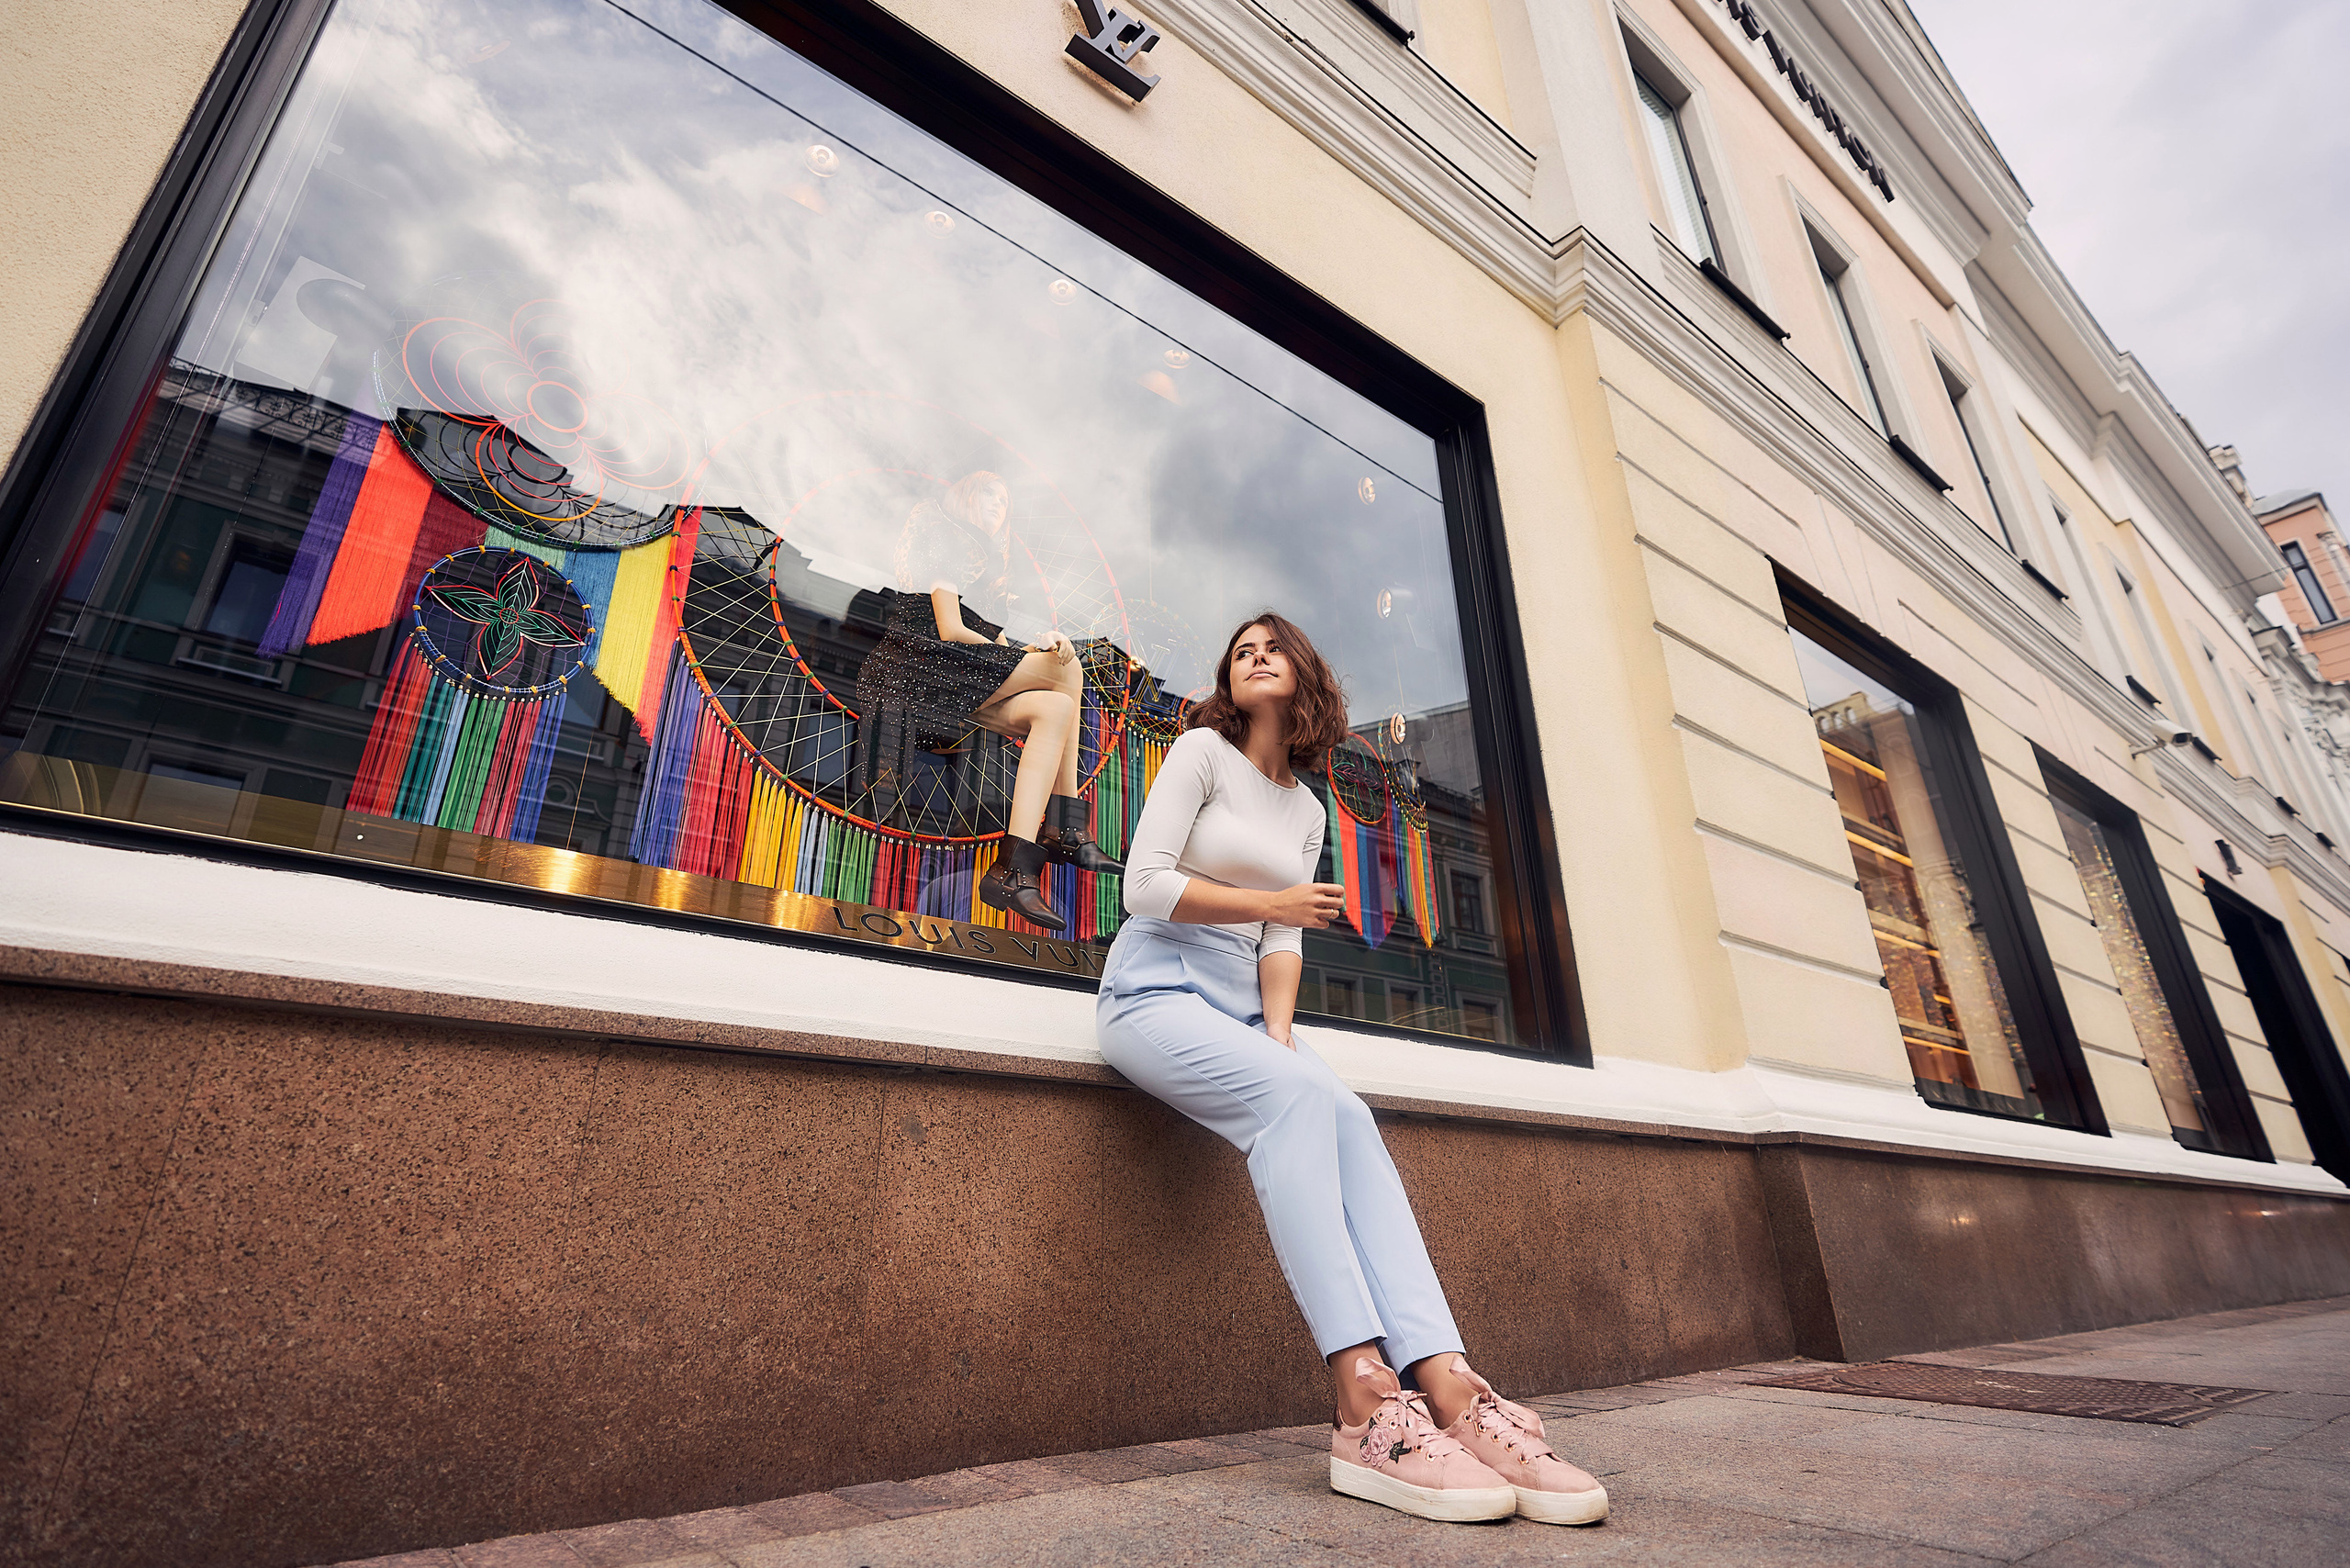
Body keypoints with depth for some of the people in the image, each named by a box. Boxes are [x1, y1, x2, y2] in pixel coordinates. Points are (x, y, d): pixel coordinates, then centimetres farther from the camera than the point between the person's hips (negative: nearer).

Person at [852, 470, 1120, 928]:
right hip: (921, 671, -8)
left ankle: (1014, 868, -30)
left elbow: (995, 638, 20)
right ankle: (1064, 830, -24)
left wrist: (1041, 650, -3)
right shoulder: (945, 542, 7)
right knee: (1068, 669, -17)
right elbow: (951, 630, -8)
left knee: (1054, 709, -18)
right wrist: (1027, 655, 1)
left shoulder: (984, 560, 34)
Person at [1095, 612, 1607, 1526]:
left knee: (1348, 1119, -23)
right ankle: (1366, 1408, -36)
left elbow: (1283, 941, 9)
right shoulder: (1201, 751, 1)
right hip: (1156, 994, -5)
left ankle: (1449, 1390, -32)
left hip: (1238, 1008, 5)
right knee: (1295, 1095, -32)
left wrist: (1279, 1027, -9)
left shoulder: (1307, 811, 17)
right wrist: (1274, 902, -9)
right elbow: (1146, 885, -10)